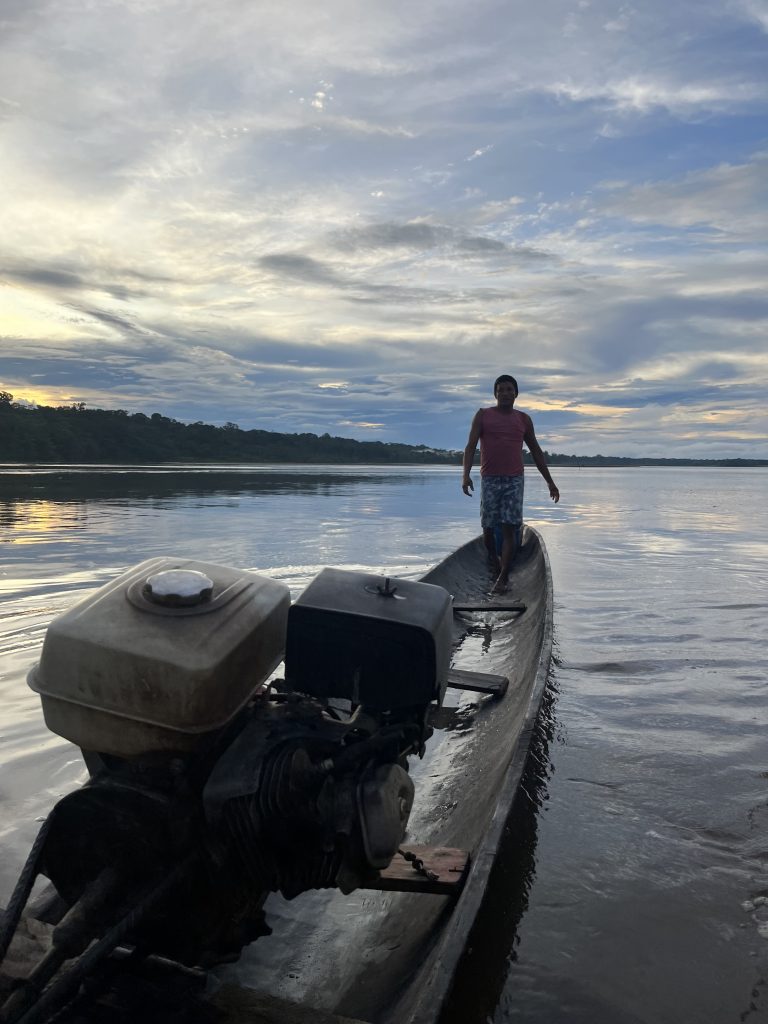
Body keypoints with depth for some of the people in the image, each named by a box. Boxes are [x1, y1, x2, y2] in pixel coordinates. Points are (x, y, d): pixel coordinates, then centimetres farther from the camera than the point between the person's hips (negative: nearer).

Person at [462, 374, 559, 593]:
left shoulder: (523, 419, 11)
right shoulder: (483, 415, 5)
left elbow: (536, 452, 17)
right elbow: (470, 446, -4)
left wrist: (550, 481, 14)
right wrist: (466, 474, -19)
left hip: (514, 479, 1)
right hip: (489, 479, -1)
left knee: (510, 529, -9)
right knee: (488, 527, 5)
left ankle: (502, 577, -6)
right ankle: (493, 557, 35)